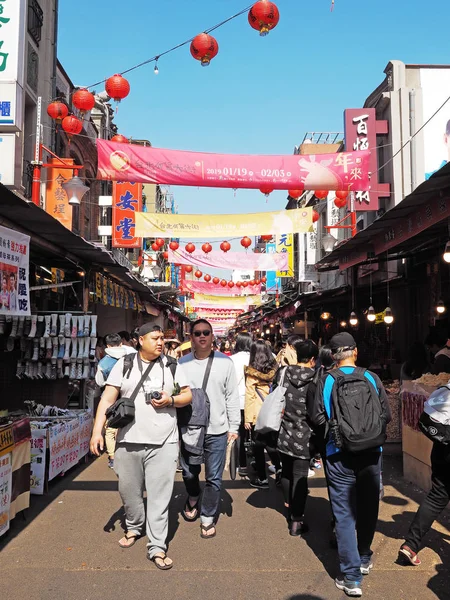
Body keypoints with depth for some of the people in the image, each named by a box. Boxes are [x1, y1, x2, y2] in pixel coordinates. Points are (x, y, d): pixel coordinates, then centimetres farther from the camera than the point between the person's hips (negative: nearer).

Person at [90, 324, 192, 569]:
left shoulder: (172, 366, 5)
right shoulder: (124, 365, 1)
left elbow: (188, 395, 10)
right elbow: (107, 399, -1)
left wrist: (170, 400, -11)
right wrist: (97, 431, -9)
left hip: (163, 443, 0)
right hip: (128, 441, 1)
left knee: (159, 496, 1)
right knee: (128, 491, 15)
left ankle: (157, 547, 13)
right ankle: (134, 527, 42)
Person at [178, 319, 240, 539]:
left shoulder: (225, 362, -3)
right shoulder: (182, 363, -1)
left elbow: (232, 397, 0)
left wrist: (233, 427, -1)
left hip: (217, 430, -1)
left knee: (214, 478, 7)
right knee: (189, 473, 17)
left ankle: (208, 518, 28)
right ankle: (193, 499, 49)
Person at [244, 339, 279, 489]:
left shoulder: (251, 372, -11)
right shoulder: (274, 369, -1)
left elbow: (249, 396, -11)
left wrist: (247, 418, -7)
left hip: (257, 414, -4)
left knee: (258, 446, 9)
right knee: (271, 443, 21)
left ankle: (262, 479, 16)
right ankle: (279, 468, 8)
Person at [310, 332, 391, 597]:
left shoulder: (327, 380, -9)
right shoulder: (371, 378, -5)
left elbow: (318, 418, -10)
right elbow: (387, 414, -2)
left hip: (340, 454, -2)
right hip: (372, 452, 3)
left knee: (345, 514, 6)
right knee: (368, 508, 21)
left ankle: (351, 577, 7)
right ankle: (364, 558, 40)